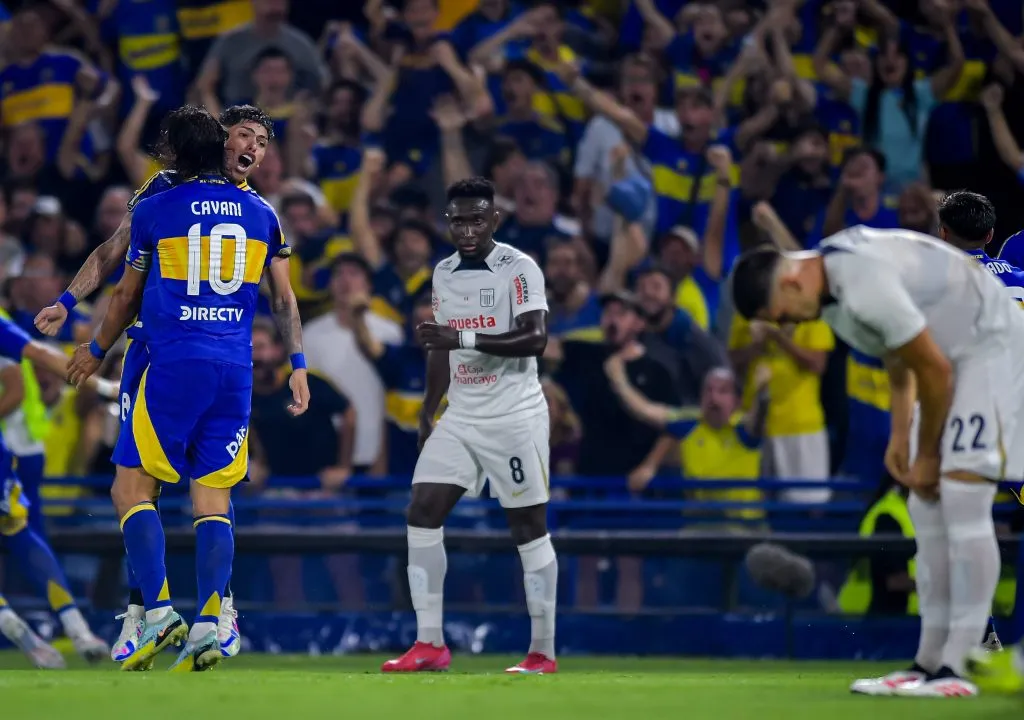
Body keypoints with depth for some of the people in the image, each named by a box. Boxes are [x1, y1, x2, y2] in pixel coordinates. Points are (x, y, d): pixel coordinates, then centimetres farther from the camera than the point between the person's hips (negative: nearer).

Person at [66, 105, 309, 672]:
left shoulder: (154, 211, 2)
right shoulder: (260, 213, 11)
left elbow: (126, 295, 12)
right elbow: (284, 300, 12)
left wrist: (96, 350, 26)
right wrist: (297, 364, 18)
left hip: (174, 366, -4)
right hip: (235, 370, 4)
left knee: (131, 489, 2)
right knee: (213, 502, 5)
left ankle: (159, 611, -13)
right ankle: (208, 628, -7)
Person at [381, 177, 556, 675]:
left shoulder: (519, 268, -10)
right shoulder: (444, 274, 11)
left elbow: (535, 338, -22)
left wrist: (464, 338, -29)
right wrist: (428, 414, 19)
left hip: (514, 417, -6)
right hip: (460, 417, 6)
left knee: (529, 527, -3)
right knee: (422, 512, -4)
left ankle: (543, 653, 3)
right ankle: (429, 644, -1)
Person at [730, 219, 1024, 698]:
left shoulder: (866, 288, -30)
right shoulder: (830, 270, 2)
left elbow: (935, 369, -22)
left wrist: (928, 455, -9)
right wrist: (899, 435, 10)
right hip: (948, 352, 10)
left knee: (962, 501, -17)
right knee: (927, 511, 6)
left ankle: (954, 669, -20)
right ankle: (928, 663, 7)